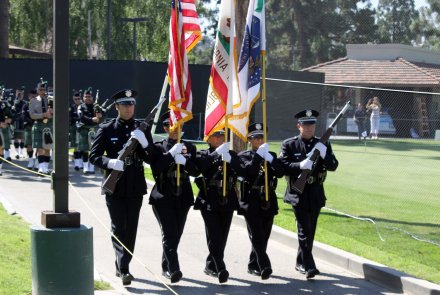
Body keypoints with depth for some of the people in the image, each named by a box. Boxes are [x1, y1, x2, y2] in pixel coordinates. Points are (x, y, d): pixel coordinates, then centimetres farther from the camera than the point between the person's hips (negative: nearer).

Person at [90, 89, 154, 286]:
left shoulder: (142, 128, 7)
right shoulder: (106, 129, 2)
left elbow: (150, 159, 4)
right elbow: (94, 156, -1)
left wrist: (144, 142, -15)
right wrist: (110, 162, -20)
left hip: (136, 188, 3)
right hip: (115, 187, -3)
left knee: (131, 229, 9)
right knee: (118, 228, -9)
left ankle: (122, 265, 22)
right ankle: (123, 270, -14)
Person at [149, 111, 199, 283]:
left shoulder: (190, 148, 10)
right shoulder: (158, 147, 1)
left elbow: (196, 171, 2)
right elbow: (155, 168, -13)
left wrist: (184, 161, -16)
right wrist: (171, 154, -20)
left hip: (183, 198, 4)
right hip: (163, 198, -4)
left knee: (176, 235, 8)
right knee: (169, 234, -12)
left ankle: (166, 267, 21)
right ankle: (173, 269, -20)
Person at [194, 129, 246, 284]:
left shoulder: (231, 154, 12)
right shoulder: (203, 154, 6)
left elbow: (243, 171, -3)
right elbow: (200, 165, -18)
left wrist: (230, 159, -19)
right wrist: (217, 153, -26)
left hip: (227, 200, 4)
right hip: (209, 200, -3)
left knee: (222, 236, 8)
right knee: (214, 235, -13)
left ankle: (211, 266, 22)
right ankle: (221, 269, -19)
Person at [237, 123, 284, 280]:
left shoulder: (271, 155, 12)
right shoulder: (244, 156, 2)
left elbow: (280, 173, -3)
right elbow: (248, 170, -17)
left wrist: (269, 158, -16)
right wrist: (259, 154, -23)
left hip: (268, 201, 4)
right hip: (251, 201, -4)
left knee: (264, 236, 9)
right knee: (257, 235, -13)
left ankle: (253, 265, 21)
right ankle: (264, 266, -21)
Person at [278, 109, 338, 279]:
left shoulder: (323, 144, 7)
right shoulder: (289, 145, -1)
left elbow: (333, 166, 2)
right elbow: (282, 167, -9)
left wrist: (324, 154, -17)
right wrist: (300, 165, -24)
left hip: (316, 194, 4)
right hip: (298, 193, -4)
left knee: (310, 231, 13)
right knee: (304, 230, -12)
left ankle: (300, 263, 26)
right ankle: (309, 267, -16)